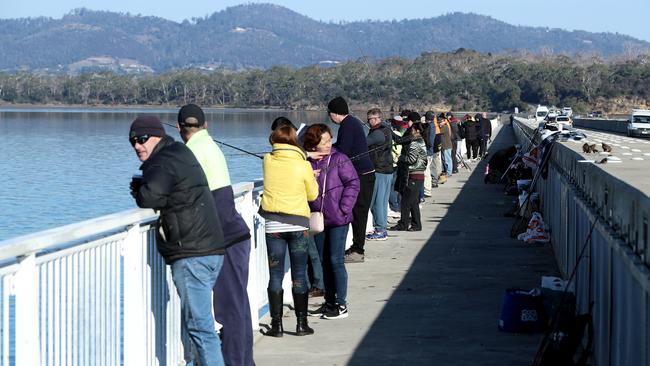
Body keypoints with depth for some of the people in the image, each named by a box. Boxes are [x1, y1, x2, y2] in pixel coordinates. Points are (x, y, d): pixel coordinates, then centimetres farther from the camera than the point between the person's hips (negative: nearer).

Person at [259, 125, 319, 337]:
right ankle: (301, 323, 8)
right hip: (298, 224, -1)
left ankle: (276, 324, 4)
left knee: (275, 275, 5)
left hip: (273, 224, 1)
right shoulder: (303, 165, -7)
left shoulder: (268, 161, -2)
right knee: (299, 275, 6)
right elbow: (313, 194, 3)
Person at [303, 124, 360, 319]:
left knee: (336, 261, -4)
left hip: (338, 220, -5)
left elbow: (353, 183, -7)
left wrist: (343, 208, -12)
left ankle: (341, 305, 5)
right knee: (323, 261, 12)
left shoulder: (339, 159, -7)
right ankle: (329, 302, 23)